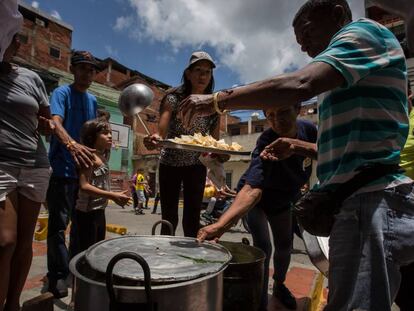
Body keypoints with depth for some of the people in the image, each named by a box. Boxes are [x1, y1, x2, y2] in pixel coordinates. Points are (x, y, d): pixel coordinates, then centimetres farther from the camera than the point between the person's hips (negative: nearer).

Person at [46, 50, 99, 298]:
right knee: (59, 223, -2)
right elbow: (56, 122, -23)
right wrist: (71, 144, -42)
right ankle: (57, 275, 11)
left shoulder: (93, 100, 15)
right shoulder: (62, 93, -4)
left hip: (86, 167, 6)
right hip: (63, 168, -6)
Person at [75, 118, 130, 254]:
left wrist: (116, 195, 10)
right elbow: (84, 186, -24)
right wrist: (112, 196, -27)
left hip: (99, 211, 9)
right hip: (87, 212, -9)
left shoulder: (103, 157, 11)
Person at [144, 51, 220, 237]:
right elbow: (162, 130, -28)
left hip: (196, 166, 2)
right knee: (169, 218, 2)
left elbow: (215, 140, -5)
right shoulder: (173, 98, -15)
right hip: (170, 164, -2)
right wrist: (155, 139, -51)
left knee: (193, 218, 5)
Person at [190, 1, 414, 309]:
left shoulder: (364, 31, -2)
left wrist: (217, 100, -16)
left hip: (372, 199, -10)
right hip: (355, 201, 10)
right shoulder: (348, 86, 25)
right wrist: (297, 146, 17)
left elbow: (300, 85, -21)